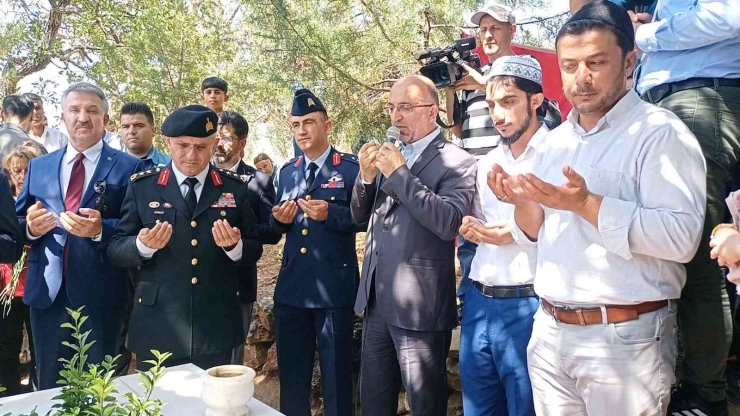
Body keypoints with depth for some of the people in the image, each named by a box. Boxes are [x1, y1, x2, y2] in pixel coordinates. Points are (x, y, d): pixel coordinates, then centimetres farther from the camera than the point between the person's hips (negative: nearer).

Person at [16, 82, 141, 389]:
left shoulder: (129, 167, -3)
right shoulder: (38, 166, 11)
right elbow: (16, 224, 13)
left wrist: (101, 229, -25)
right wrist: (31, 227, -9)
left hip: (100, 296, -4)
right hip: (47, 293, 4)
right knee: (49, 388, 17)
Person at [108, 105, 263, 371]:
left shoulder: (234, 188, 2)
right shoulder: (142, 186, 1)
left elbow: (254, 249, 5)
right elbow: (115, 250, 1)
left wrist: (235, 246, -17)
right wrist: (143, 245, -20)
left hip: (215, 329, 1)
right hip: (157, 327, 0)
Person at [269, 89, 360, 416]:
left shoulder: (351, 167, -5)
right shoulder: (287, 171, 12)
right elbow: (277, 226, 14)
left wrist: (329, 213, -24)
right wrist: (279, 219, -8)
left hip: (334, 287, -5)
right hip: (291, 287, 5)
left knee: (335, 374, 9)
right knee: (291, 375, 16)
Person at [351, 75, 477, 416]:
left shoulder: (457, 162, -10)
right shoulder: (389, 155, 11)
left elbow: (450, 222, -24)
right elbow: (361, 217, 12)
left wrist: (399, 173, -21)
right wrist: (366, 177, -6)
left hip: (419, 305, -6)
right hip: (377, 301, 7)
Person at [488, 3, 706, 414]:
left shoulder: (661, 133, -10)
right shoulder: (555, 140, 11)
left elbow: (682, 238, -22)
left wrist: (586, 204, -27)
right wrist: (521, 202, -5)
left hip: (624, 339, -6)